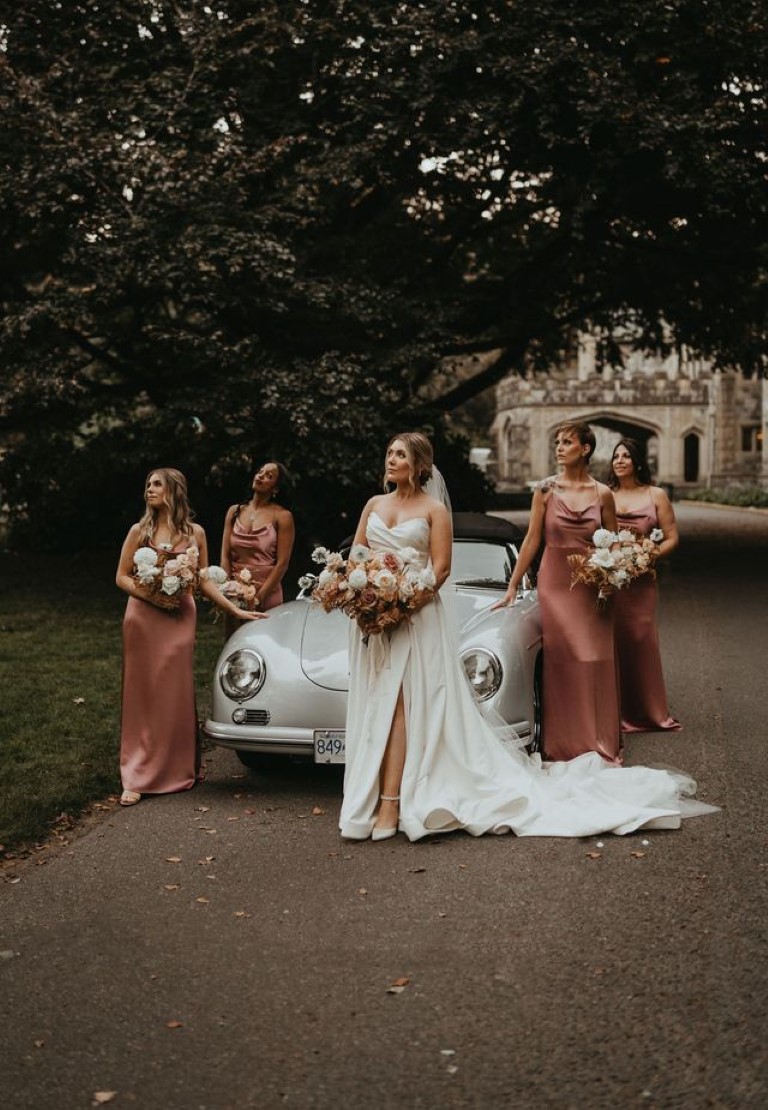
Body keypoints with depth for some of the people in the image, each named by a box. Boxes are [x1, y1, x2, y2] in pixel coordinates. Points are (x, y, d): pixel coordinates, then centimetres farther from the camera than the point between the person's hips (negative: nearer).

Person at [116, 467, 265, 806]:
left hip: (180, 619, 1)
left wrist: (236, 610, 6)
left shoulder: (194, 533, 5)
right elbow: (122, 577, 3)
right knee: (142, 695, 0)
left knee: (176, 695, 3)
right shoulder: (139, 531, 2)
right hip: (143, 619, -1)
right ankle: (136, 778, 3)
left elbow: (204, 581, 10)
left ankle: (177, 771, 14)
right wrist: (150, 595, -13)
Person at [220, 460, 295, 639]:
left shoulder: (282, 516, -3)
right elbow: (225, 556, 5)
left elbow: (282, 563, -9)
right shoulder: (235, 511, 9)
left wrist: (259, 597, -14)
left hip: (267, 596, -4)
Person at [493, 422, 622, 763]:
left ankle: (600, 742, 14)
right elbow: (532, 540, 2)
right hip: (554, 582, -1)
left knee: (596, 663, 1)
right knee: (561, 662, 0)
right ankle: (563, 744, 10)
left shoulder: (602, 494, 2)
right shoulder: (546, 490, 0)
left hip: (592, 585, 1)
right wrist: (512, 587, 1)